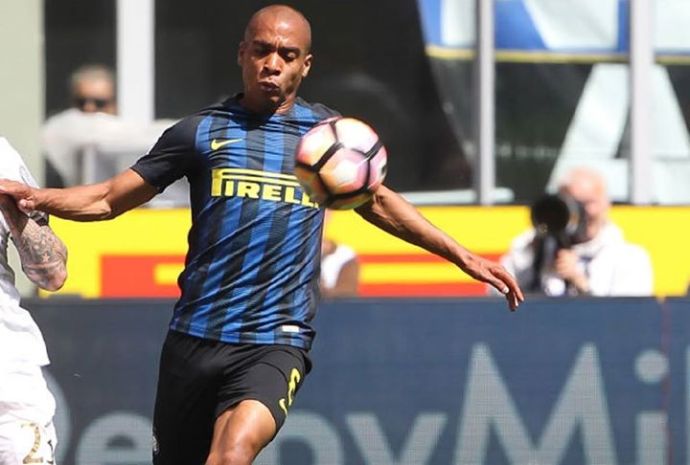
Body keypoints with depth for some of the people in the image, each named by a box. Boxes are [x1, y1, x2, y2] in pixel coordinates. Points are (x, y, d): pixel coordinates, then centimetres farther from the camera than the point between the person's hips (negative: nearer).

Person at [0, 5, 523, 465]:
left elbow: (378, 203, 27)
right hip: (195, 336, 1)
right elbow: (109, 199, 10)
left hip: (277, 341, -1)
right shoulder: (202, 132, 6)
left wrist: (463, 256, 25)